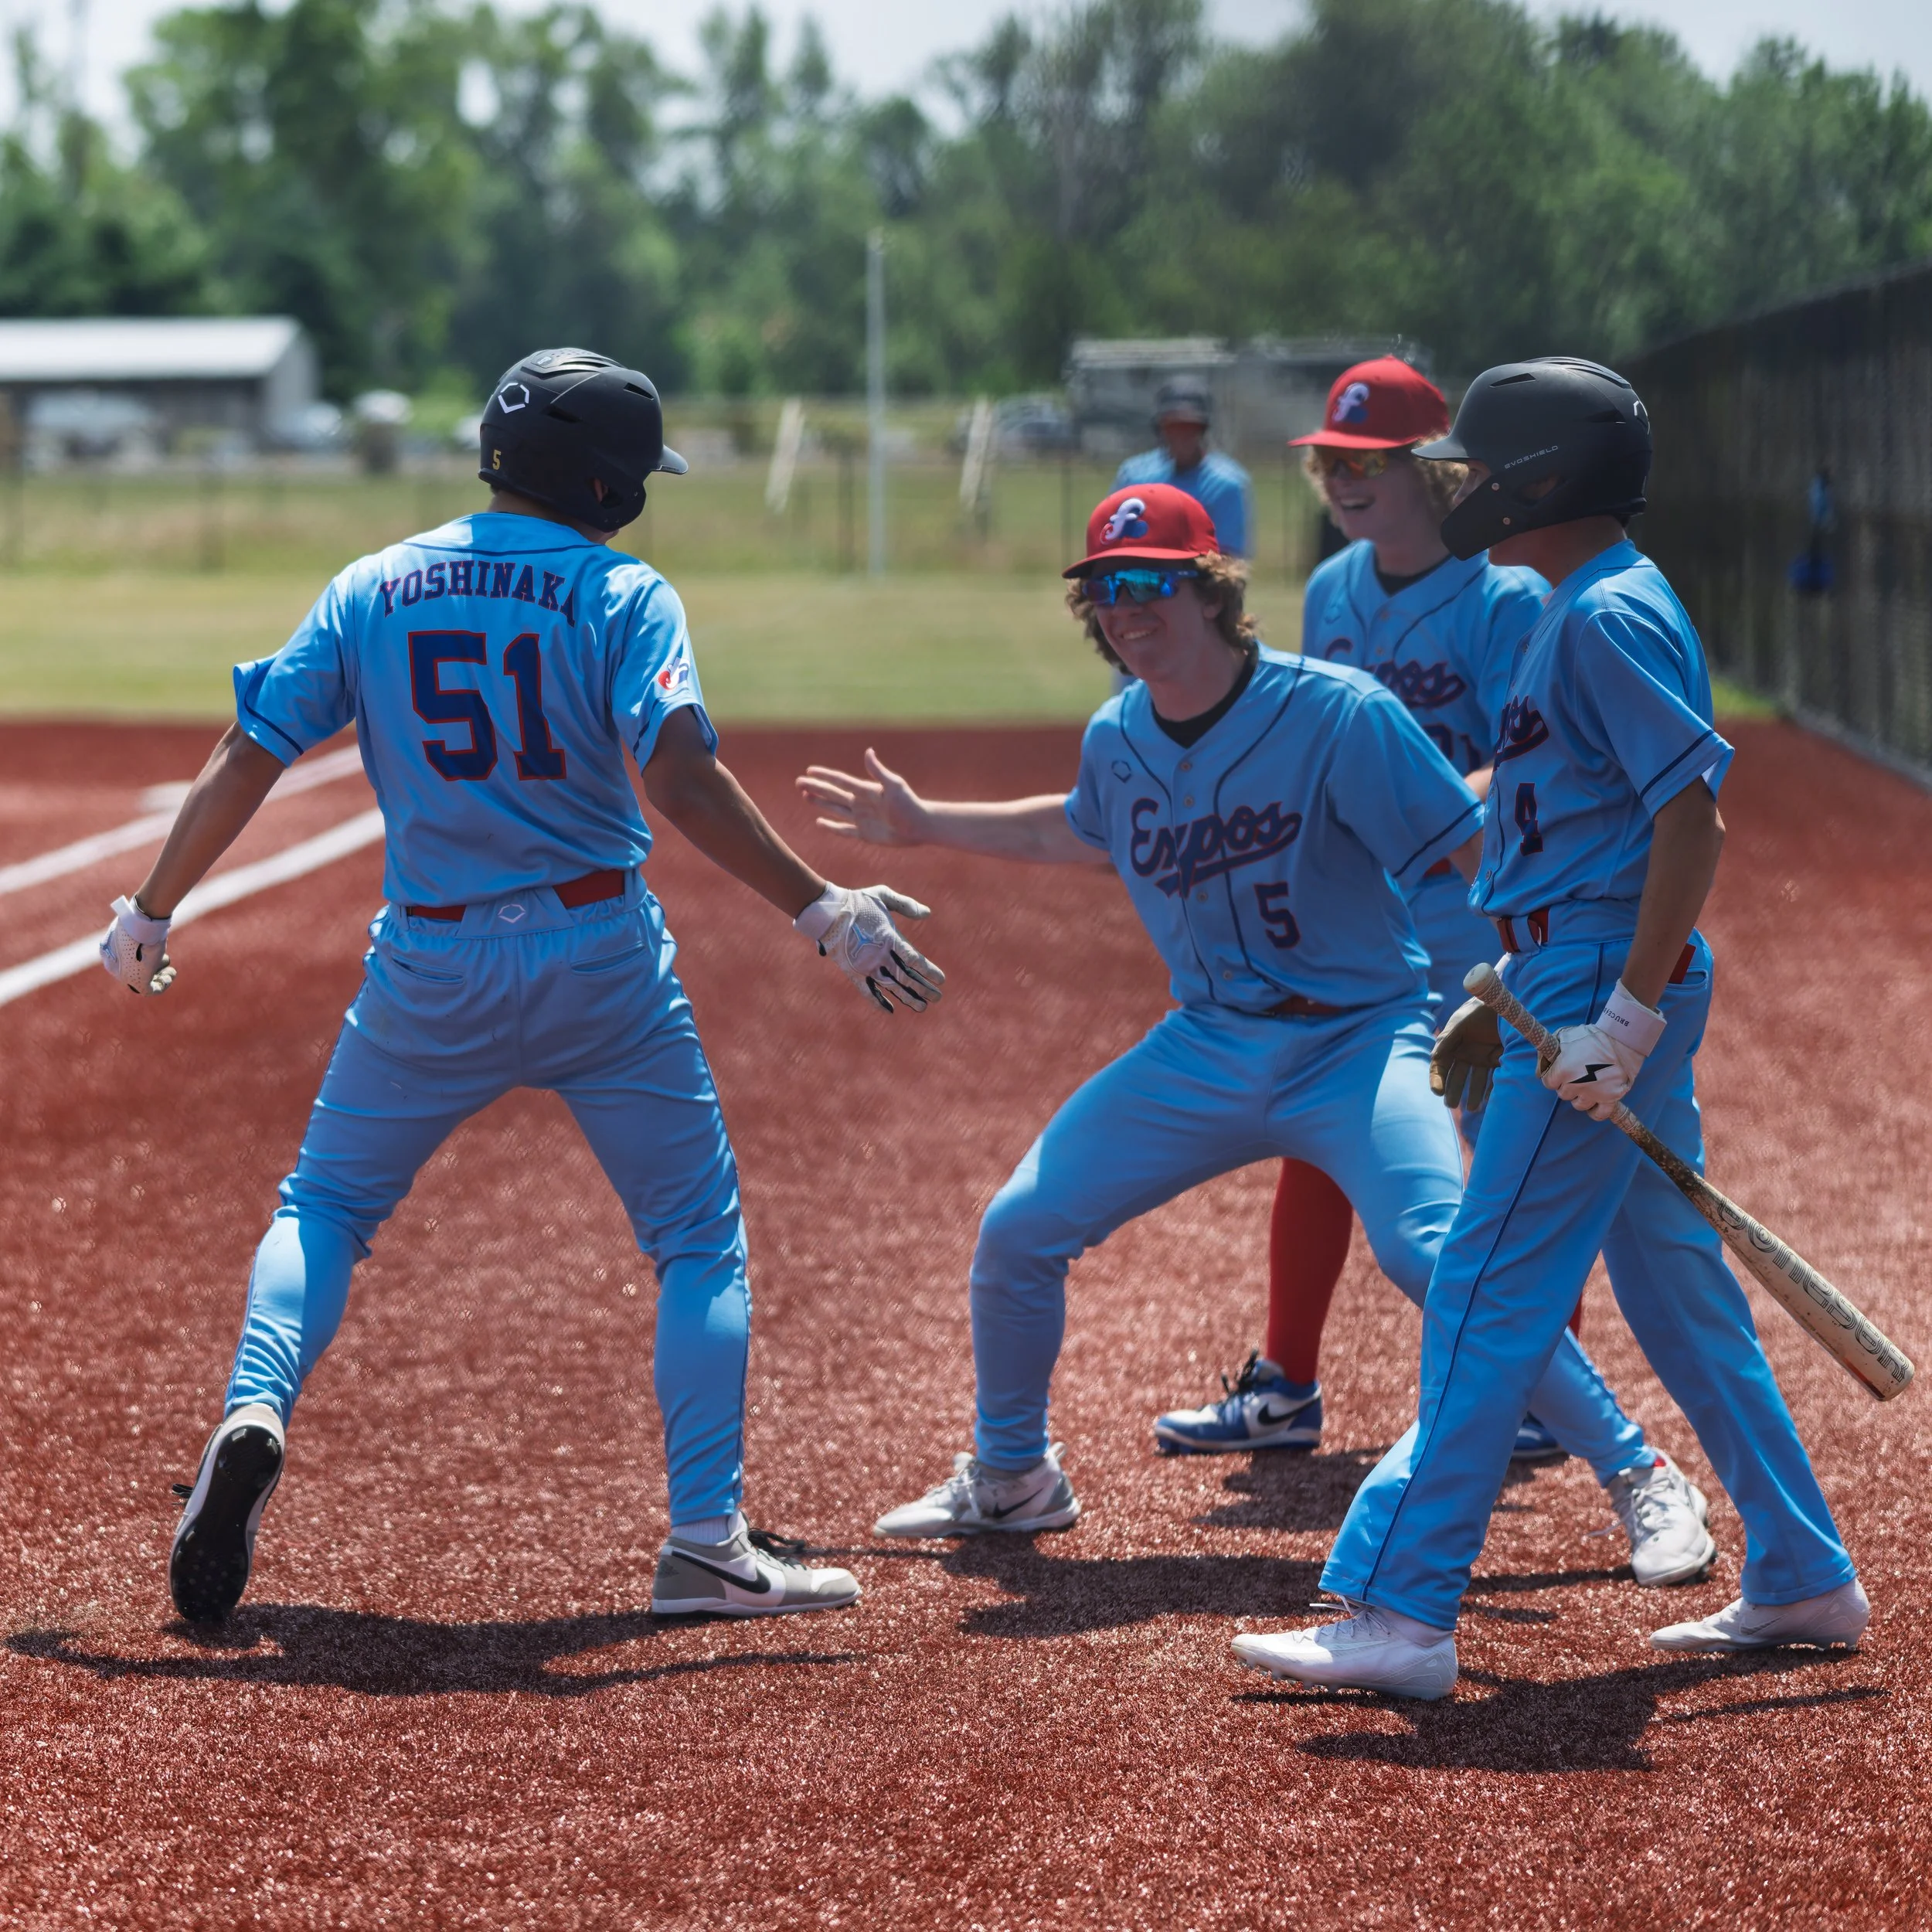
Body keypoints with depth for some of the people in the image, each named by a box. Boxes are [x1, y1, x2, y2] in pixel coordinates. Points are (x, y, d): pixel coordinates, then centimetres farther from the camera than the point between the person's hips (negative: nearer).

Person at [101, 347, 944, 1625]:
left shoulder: (372, 593, 4)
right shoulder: (623, 596, -7)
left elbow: (248, 765, 3)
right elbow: (684, 781, -21)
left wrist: (150, 916, 14)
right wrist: (824, 911, -22)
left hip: (430, 970, 3)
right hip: (602, 965, -2)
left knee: (325, 1204, 20)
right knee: (702, 1234, 11)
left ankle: (255, 1419, -8)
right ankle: (709, 1544, 1)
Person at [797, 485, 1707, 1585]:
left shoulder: (1339, 715, -17)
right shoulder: (1117, 739, 3)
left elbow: (1473, 846, -18)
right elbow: (1087, 832, 27)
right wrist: (924, 825, 28)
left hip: (1357, 1042, -6)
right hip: (1206, 1048, 6)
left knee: (1432, 1251, -29)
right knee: (1018, 1232, 5)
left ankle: (1640, 1478, -16)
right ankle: (1012, 1479, 31)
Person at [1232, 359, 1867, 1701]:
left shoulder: (1609, 618, -15)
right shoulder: (1586, 609, 16)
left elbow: (1694, 816, -23)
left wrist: (1626, 1014, -25)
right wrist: (1507, 999, 23)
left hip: (1604, 984, -11)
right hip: (1588, 987, 11)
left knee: (1490, 1294, -10)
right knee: (1680, 1295, 15)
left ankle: (1403, 1614, -10)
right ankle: (1805, 1580, 22)